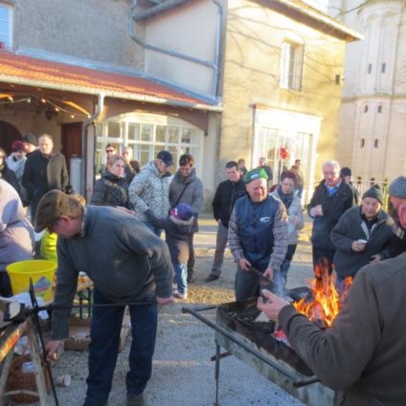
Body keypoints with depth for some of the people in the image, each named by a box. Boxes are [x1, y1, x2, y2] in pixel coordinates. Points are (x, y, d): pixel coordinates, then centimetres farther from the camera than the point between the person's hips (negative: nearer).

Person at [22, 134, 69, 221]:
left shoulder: (60, 157, 7)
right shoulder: (32, 159, 3)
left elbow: (65, 177, 12)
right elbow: (25, 180, 3)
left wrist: (62, 189, -4)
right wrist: (34, 190, -11)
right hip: (38, 199, -1)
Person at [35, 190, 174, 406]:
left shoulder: (116, 222, -41)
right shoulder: (65, 241, -16)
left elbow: (158, 249, -34)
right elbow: (65, 286, -6)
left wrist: (164, 290, -25)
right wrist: (58, 333, -2)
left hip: (142, 290, -5)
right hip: (106, 293, 5)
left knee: (143, 345, 6)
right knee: (99, 344, 9)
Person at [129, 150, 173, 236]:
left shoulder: (165, 177, 13)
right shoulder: (144, 175, -12)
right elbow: (132, 193, -15)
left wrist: (168, 209, 8)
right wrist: (146, 209, -17)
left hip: (160, 219, 8)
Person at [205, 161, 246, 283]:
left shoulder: (246, 186, -10)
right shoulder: (222, 186, 2)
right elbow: (215, 203, 12)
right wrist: (218, 217, 3)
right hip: (224, 223, 4)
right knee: (219, 249, 13)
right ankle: (215, 272, 26)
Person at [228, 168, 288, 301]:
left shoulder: (276, 206, -15)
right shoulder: (239, 205, -3)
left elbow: (281, 239, -17)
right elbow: (232, 233, 3)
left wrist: (273, 266, -20)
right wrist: (239, 256, -5)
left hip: (267, 262, -3)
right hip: (245, 261, 3)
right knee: (241, 298, 15)